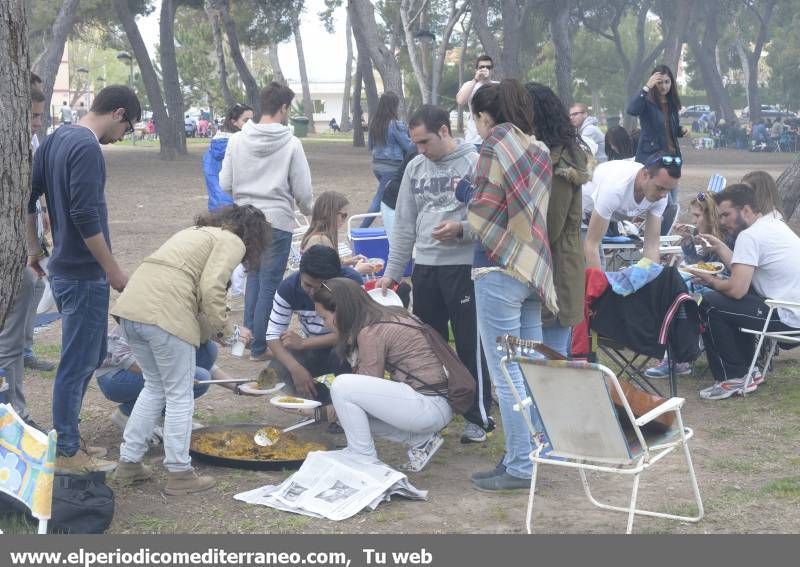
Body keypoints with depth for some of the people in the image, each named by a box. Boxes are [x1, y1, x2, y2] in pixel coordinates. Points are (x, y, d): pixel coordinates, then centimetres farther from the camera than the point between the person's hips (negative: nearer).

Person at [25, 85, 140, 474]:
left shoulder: (56, 140, 10)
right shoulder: (87, 149, -19)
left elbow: (27, 197, 15)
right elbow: (85, 217, -24)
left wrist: (34, 248, 23)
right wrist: (113, 270, -16)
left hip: (64, 269, 9)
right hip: (84, 275, -9)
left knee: (90, 355, 19)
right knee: (78, 363, 0)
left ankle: (69, 439, 27)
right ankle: (66, 452, 9)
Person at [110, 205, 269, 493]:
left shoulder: (198, 231, 31)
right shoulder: (233, 242, 4)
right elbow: (211, 290, -10)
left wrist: (211, 331, 26)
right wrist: (226, 330, 3)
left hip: (131, 307, 8)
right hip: (166, 315, -8)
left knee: (154, 387, 23)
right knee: (180, 396, 5)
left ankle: (129, 462, 26)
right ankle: (179, 474, 12)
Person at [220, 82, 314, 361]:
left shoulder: (237, 140, 0)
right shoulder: (291, 144, -10)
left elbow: (225, 184, 2)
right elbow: (303, 191, -7)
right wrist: (307, 210, 15)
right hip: (277, 221, -4)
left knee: (253, 277, 21)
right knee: (269, 284, 5)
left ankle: (249, 335, 23)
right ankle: (259, 346, 11)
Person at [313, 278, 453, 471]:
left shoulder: (371, 332, -14)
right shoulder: (388, 316, 12)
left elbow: (369, 387, -6)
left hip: (431, 409, -10)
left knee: (342, 386, -14)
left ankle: (364, 459, -2)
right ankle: (420, 440, 14)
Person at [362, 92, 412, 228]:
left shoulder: (374, 123, 4)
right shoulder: (395, 125, -16)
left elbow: (370, 145, 16)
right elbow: (408, 146, -9)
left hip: (376, 164, 7)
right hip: (392, 167, -7)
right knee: (379, 199, 1)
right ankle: (361, 231, 1)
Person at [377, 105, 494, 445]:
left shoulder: (474, 164, -7)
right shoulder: (415, 168, 11)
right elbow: (404, 225, 15)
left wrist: (461, 229, -27)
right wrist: (392, 271, 12)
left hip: (463, 266, -6)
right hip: (425, 267, 6)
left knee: (470, 345, -1)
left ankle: (478, 418, 9)